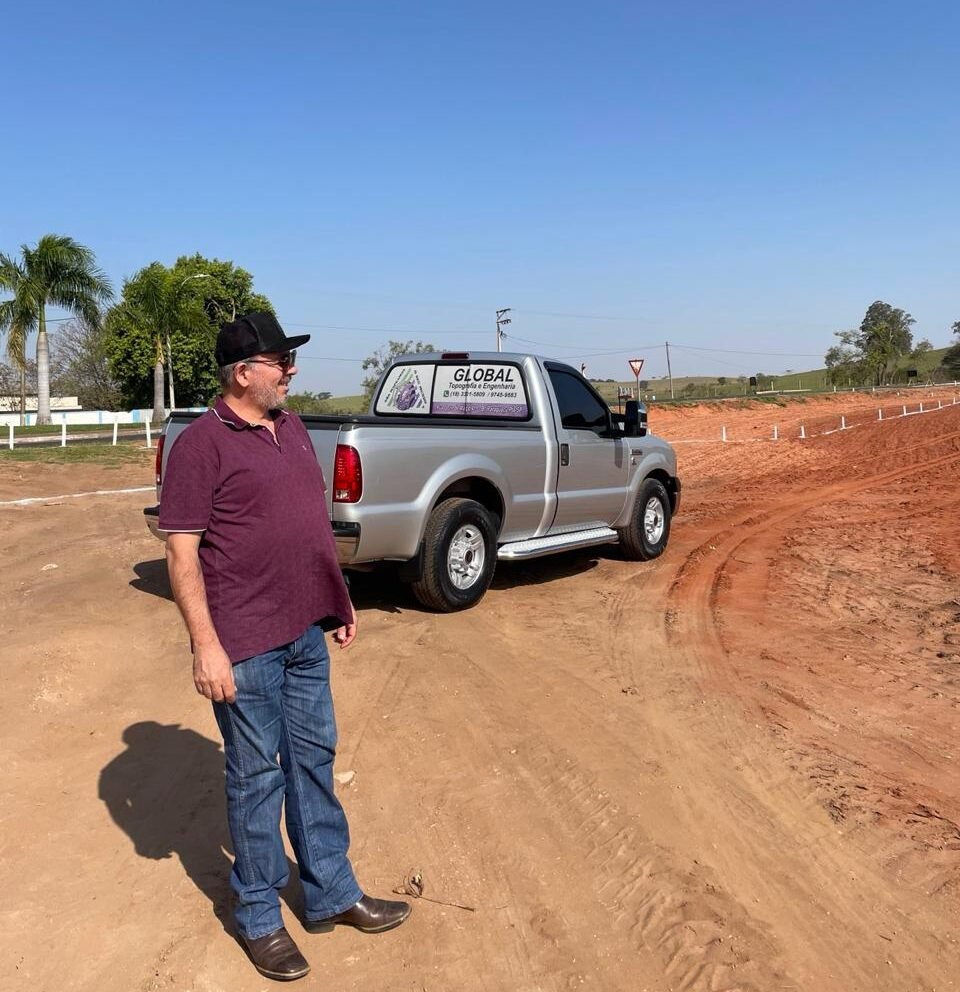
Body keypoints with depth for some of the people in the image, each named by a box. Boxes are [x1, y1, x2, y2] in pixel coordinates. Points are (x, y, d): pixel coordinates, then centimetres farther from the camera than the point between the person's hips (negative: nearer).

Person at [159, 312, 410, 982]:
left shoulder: (292, 428, 10)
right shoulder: (202, 444, -13)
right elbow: (182, 552, -15)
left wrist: (340, 602, 17)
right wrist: (206, 646, -19)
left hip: (307, 633, 7)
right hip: (246, 645, -7)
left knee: (314, 762, 17)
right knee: (258, 777, 6)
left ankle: (332, 894, 33)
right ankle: (259, 918, 26)